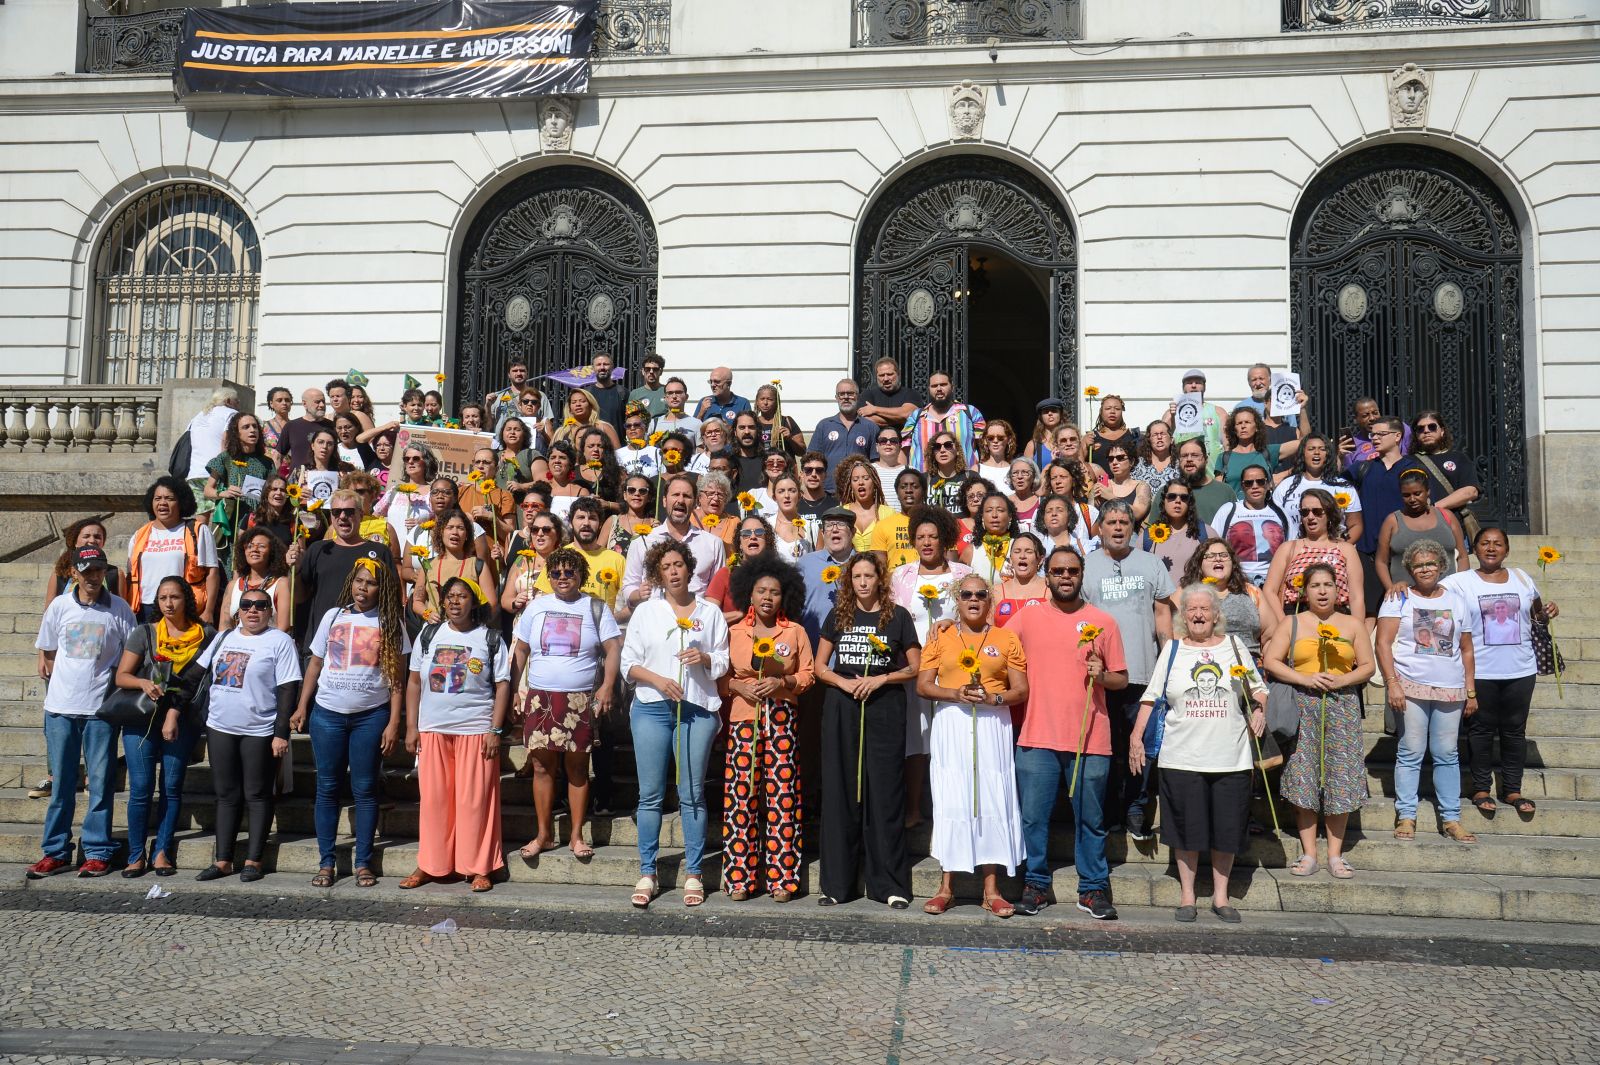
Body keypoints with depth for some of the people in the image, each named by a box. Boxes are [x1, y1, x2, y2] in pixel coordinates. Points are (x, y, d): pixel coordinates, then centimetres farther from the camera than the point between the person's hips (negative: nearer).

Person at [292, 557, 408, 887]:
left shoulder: (390, 623, 0)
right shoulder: (333, 617, 7)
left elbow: (397, 678, -1)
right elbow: (315, 664, 12)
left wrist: (394, 723, -7)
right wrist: (301, 708, 4)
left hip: (371, 716, -2)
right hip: (327, 714, 2)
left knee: (365, 790, 2)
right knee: (327, 788, 5)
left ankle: (363, 863, 10)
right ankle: (326, 863, 13)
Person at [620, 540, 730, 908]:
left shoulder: (709, 611, 10)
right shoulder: (645, 611, 10)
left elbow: (724, 661, 10)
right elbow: (628, 662, 6)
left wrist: (705, 658, -11)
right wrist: (659, 680, -10)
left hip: (697, 708, 0)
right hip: (651, 708, 0)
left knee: (692, 794, 1)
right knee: (650, 794, 1)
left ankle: (693, 874, 9)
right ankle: (647, 874, 10)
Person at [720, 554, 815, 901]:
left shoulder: (795, 632, 8)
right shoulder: (733, 632, 10)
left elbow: (808, 674, 6)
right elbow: (720, 677, 9)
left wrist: (782, 682, -10)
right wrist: (739, 686, -9)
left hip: (783, 719, 0)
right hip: (744, 717, 0)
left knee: (782, 794, -3)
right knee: (741, 794, -3)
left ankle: (781, 876, 4)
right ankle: (740, 877, 4)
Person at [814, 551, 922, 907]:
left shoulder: (897, 616, 4)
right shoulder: (837, 616, 10)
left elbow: (915, 667, 4)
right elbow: (819, 667, 11)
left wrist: (881, 679, -10)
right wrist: (843, 682, -7)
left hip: (884, 708, -2)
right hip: (842, 708, 2)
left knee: (885, 794, -1)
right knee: (840, 792, 3)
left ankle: (891, 884, 5)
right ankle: (836, 883, 10)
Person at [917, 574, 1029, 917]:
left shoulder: (1006, 639, 10)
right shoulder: (941, 638, 11)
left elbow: (1021, 690, 5)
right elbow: (922, 685, 4)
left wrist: (993, 697, -14)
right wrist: (955, 693, -13)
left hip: (993, 725, 0)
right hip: (951, 725, 0)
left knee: (992, 800, -2)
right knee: (950, 801, -2)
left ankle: (992, 889, 6)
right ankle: (947, 887, 6)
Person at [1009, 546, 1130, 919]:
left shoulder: (1102, 622, 5)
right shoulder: (1026, 618, 6)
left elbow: (1122, 679, 8)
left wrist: (1102, 676, -12)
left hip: (1090, 739, 0)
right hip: (1037, 737, 0)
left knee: (1090, 819, 7)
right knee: (1033, 816, 3)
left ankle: (1093, 889, 19)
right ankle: (1036, 885, 16)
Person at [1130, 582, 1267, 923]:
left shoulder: (1233, 646, 8)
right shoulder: (1172, 650, 7)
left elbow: (1257, 688, 14)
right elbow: (1151, 696, 7)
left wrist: (1259, 710, -6)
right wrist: (1136, 736, -1)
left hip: (1231, 757, 1)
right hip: (1182, 757, -1)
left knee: (1227, 829, 6)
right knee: (1187, 829, 4)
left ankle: (1220, 896, 20)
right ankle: (1187, 895, 17)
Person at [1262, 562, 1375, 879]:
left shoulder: (1353, 624, 11)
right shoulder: (1292, 624, 8)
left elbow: (1367, 666, 8)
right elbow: (1270, 661, 0)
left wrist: (1341, 680, -11)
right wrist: (1306, 679, -12)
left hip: (1342, 707, 1)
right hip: (1302, 706, -1)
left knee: (1340, 778, -2)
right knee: (1304, 777, -3)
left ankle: (1335, 854, 6)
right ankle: (1308, 853, 3)